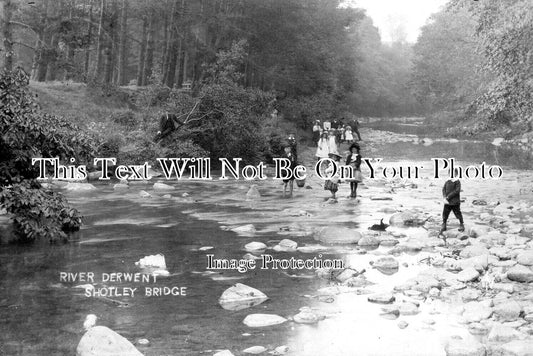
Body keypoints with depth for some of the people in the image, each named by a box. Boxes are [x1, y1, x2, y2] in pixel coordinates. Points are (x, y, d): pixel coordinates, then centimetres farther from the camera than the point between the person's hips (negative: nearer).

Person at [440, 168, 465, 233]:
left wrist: (448, 197, -17)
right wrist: (445, 198, -11)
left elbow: (457, 191, -16)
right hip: (447, 202, 4)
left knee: (458, 213, 7)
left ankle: (461, 225, 24)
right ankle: (443, 226, 18)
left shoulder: (457, 182, -8)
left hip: (455, 202, -4)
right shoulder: (447, 181, 7)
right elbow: (444, 189, 4)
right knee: (445, 213, 5)